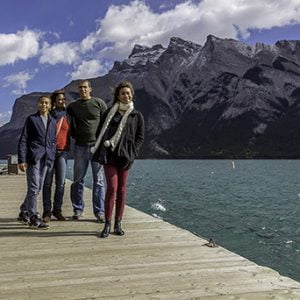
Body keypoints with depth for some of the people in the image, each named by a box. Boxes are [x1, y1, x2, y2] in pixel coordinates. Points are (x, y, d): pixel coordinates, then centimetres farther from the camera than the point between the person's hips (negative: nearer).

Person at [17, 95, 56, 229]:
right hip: (33, 157, -5)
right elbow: (23, 140, 0)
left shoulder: (52, 121, 16)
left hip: (46, 158, 5)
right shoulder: (31, 119, 4)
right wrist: (22, 160, -8)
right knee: (33, 187, -8)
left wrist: (52, 157, 9)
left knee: (37, 188, 9)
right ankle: (33, 219, -6)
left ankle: (24, 212, 25)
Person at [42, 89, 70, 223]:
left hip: (62, 151, 1)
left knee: (61, 183, -1)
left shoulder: (67, 116, 8)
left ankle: (57, 209, 12)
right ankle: (47, 211, 7)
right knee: (47, 182, 0)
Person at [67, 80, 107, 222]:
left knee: (98, 181, 1)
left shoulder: (99, 103, 3)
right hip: (80, 147, 3)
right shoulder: (73, 106, 10)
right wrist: (74, 136, 9)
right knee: (78, 180, 6)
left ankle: (99, 211, 6)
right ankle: (78, 210, 16)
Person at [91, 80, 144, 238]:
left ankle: (118, 224, 13)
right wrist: (102, 149, 0)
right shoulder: (110, 112, 12)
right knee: (112, 187, -10)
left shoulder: (137, 116, 11)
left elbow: (140, 138, 9)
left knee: (121, 189, 5)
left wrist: (132, 153, -4)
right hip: (109, 154, -1)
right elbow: (100, 131, 13)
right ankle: (107, 224, -4)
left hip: (125, 156, 1)